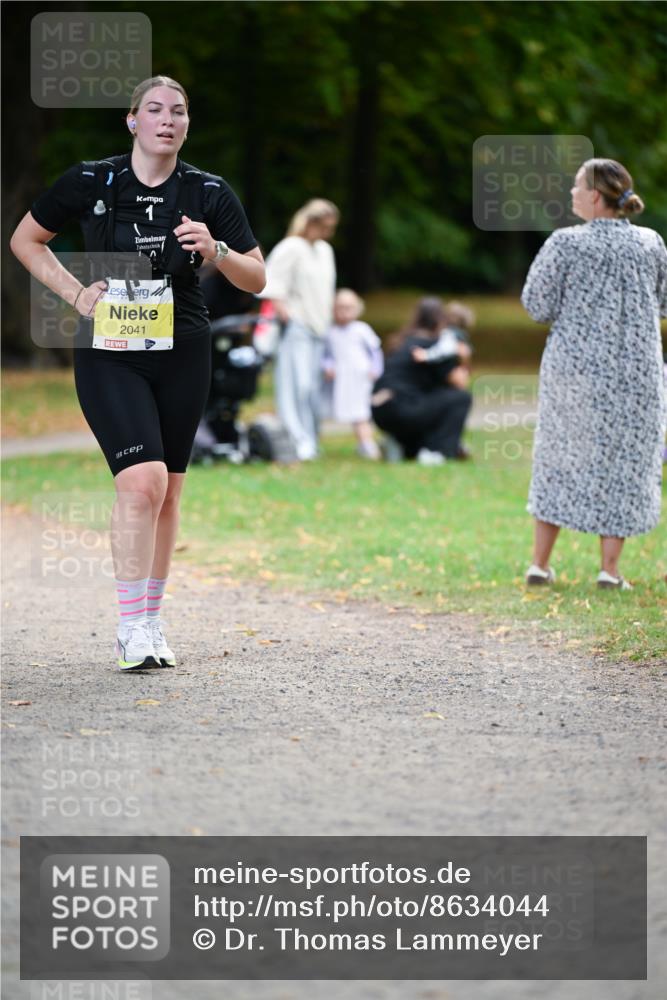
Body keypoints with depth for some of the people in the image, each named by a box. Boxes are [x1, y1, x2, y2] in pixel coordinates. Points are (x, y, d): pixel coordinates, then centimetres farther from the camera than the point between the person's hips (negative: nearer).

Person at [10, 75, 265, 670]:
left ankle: (149, 622, 20)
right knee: (142, 481, -19)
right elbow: (25, 240, 11)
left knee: (167, 493, 7)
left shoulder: (209, 193, 1)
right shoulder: (90, 184, -3)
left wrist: (214, 250, -15)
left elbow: (256, 280, 4)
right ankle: (132, 628, -15)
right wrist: (76, 293, 0)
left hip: (183, 358, 3)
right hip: (109, 356, -3)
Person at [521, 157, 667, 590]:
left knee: (563, 457, 12)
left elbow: (538, 305, -9)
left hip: (574, 367, -1)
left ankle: (540, 562, 15)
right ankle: (610, 567, 6)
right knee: (623, 463, 9)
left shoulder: (566, 243, -10)